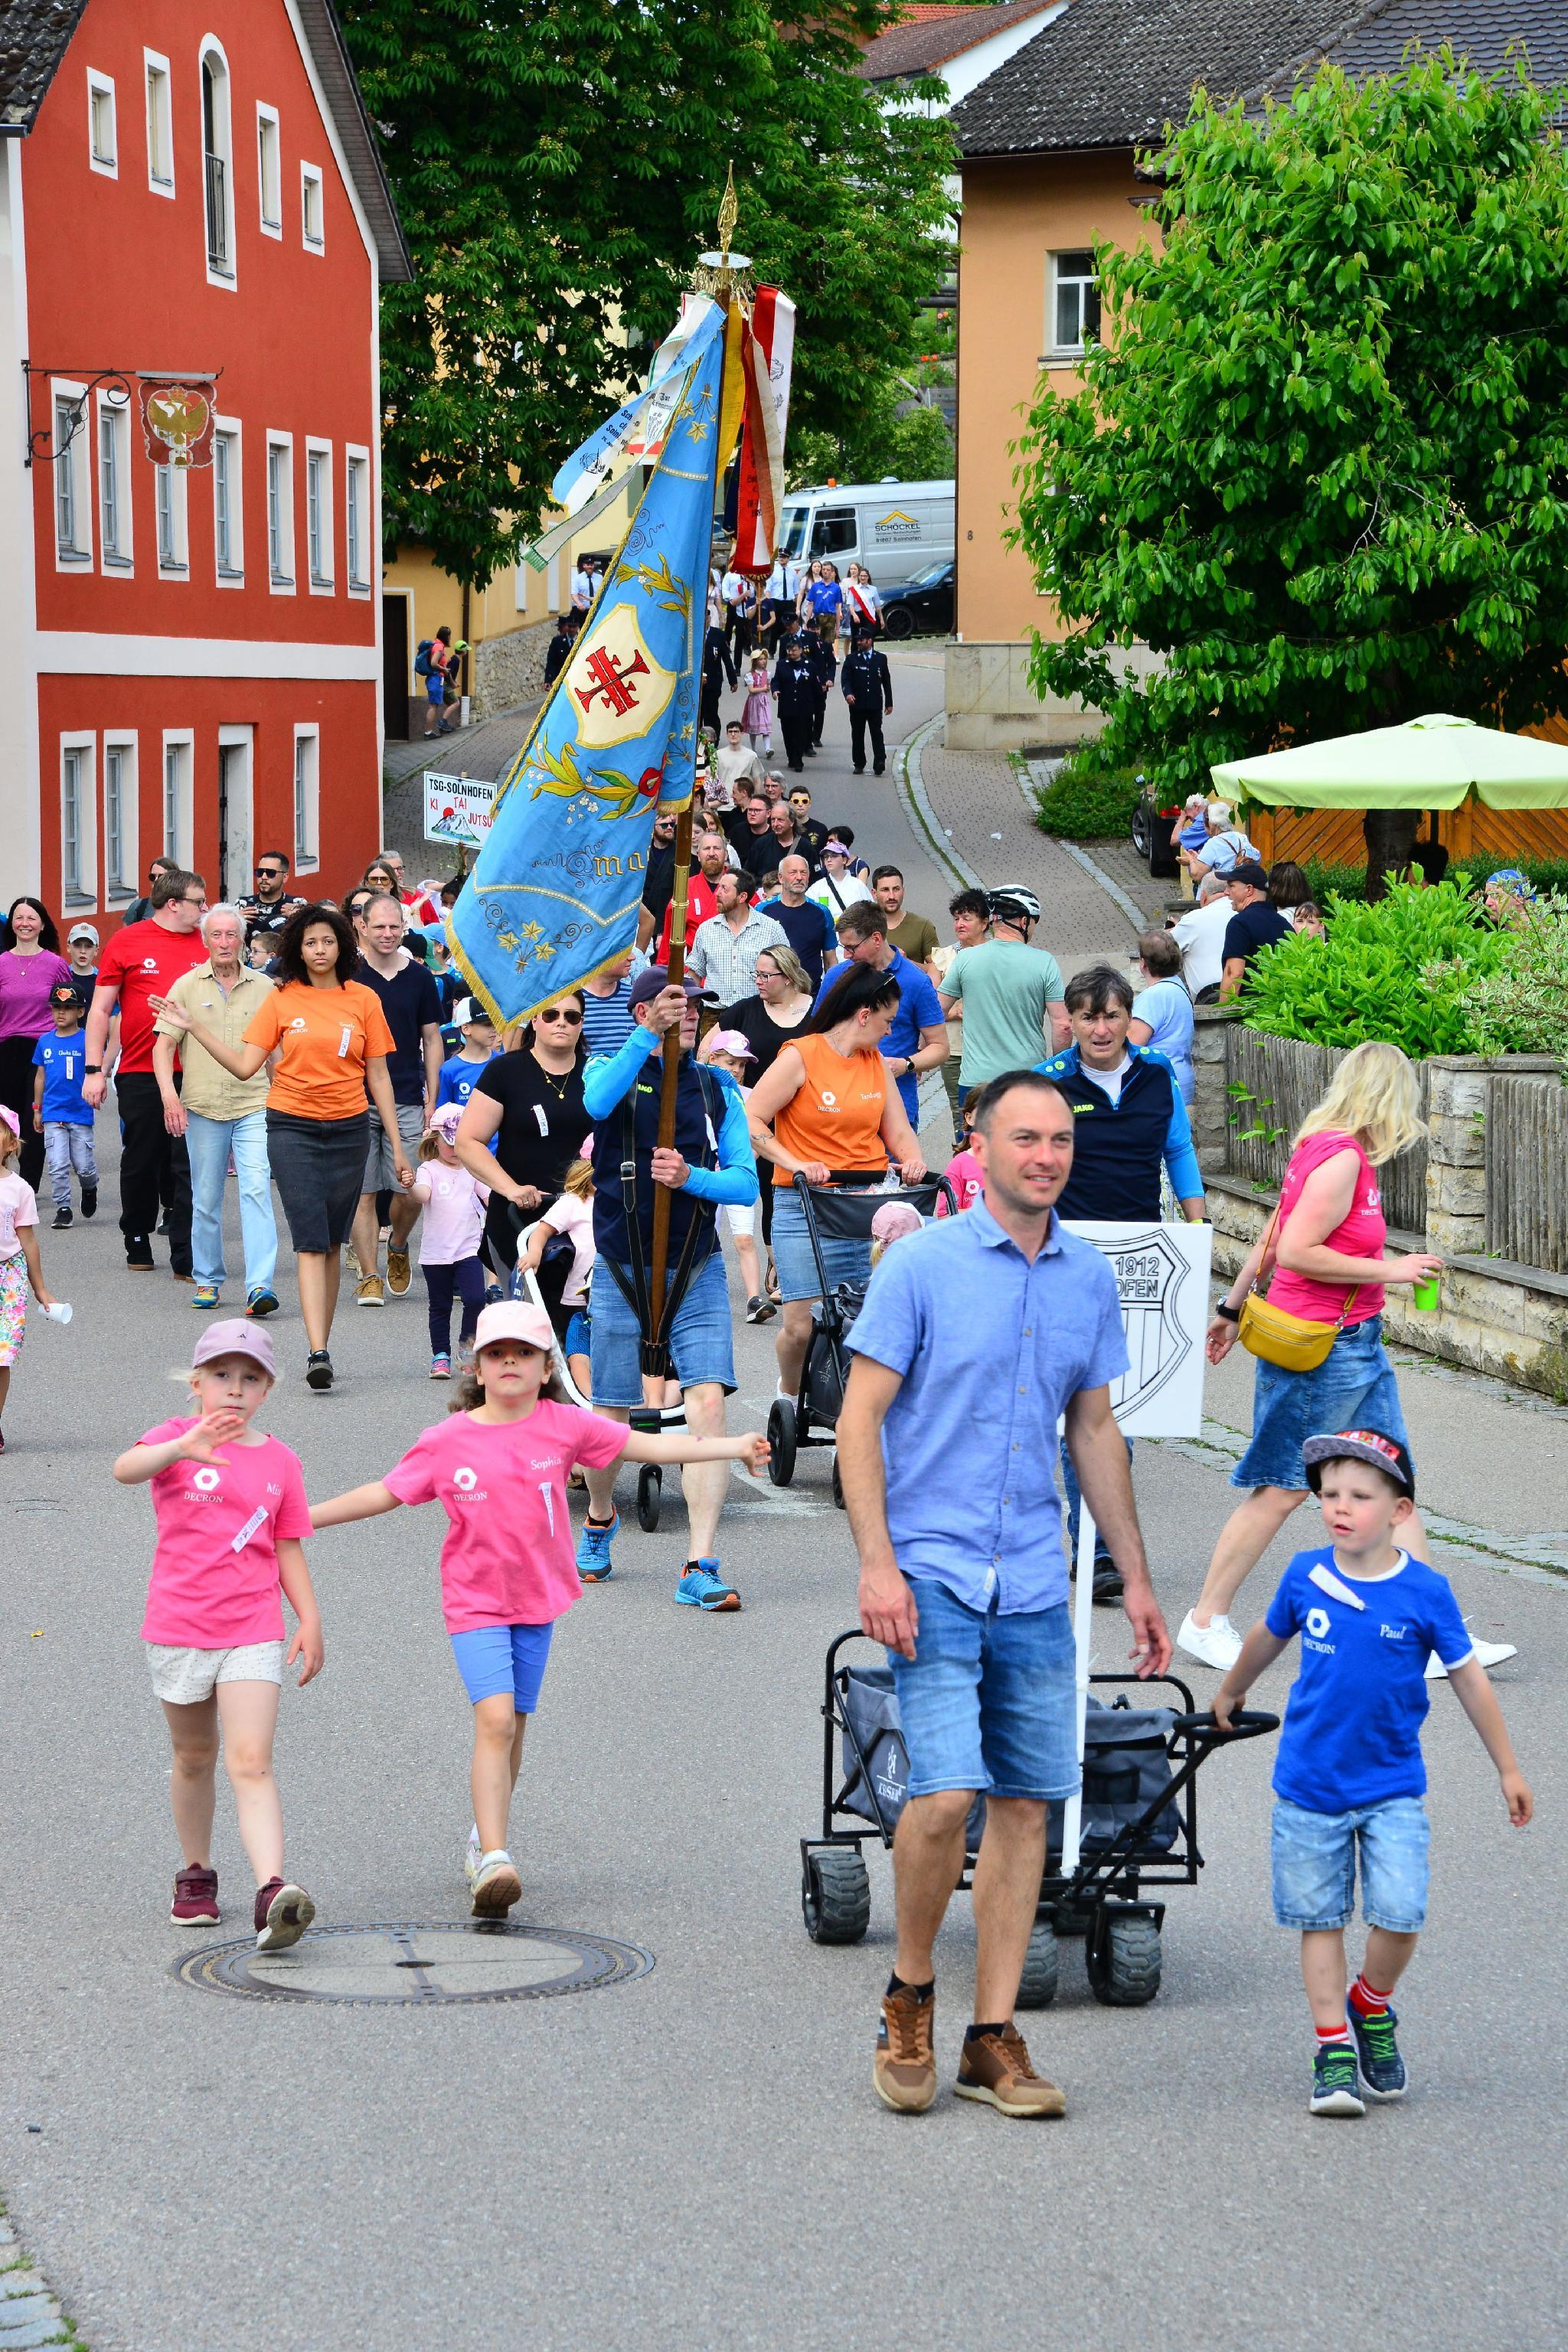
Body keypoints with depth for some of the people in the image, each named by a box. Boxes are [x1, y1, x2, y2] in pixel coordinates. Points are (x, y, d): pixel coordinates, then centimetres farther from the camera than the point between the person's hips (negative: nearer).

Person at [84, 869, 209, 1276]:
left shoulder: (206, 944, 7)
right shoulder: (127, 941, 1)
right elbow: (100, 1009, 4)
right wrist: (94, 1070, -1)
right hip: (140, 1074, -1)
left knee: (190, 1166, -3)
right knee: (140, 1161, 11)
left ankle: (186, 1258, -2)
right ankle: (138, 1243, 28)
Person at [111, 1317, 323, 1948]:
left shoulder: (280, 1462, 5)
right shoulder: (176, 1436, -3)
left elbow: (289, 1550, 12)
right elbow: (126, 1468, -25)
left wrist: (309, 1620, 2)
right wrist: (183, 1447, -44)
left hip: (252, 1632, 0)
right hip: (178, 1629, 0)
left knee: (251, 1763, -13)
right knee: (194, 1759, 16)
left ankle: (272, 1894, -25)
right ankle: (195, 1875, 36)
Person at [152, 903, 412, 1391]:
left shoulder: (363, 1000, 4)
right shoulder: (281, 999, 1)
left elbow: (378, 1078, 8)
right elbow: (245, 1065, -1)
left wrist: (397, 1148, 7)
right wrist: (194, 1028, -8)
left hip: (348, 1129, 2)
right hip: (292, 1127, -2)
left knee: (332, 1243, 7)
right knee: (310, 1241, -11)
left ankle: (321, 1347, 15)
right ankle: (318, 1354, -18)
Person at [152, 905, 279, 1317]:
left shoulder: (263, 987, 7)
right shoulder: (187, 986, 3)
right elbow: (164, 1044, 0)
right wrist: (170, 1096, -13)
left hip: (254, 1106, -1)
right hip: (202, 1108, 1)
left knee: (257, 1190, -14)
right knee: (206, 1199, 8)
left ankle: (260, 1286, -20)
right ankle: (207, 1279, 23)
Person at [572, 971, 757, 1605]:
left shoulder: (716, 1089, 8)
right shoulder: (611, 1071, 1)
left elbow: (746, 1180, 3)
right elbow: (597, 1103, -25)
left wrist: (691, 1177, -17)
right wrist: (650, 1034, -37)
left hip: (697, 1268, 1)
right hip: (621, 1269, -1)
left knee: (707, 1403, -14)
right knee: (610, 1414, 8)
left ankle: (699, 1567, -14)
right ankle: (599, 1521, 39)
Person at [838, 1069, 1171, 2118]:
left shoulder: (1090, 1277, 9)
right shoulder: (922, 1264, -6)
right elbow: (859, 1421, -6)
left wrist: (1135, 1578, 17)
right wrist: (878, 1563, -16)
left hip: (1036, 1585, 5)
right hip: (933, 1572, -5)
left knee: (1025, 1804, 4)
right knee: (945, 1794, -15)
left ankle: (995, 2035, 12)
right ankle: (911, 1994, 9)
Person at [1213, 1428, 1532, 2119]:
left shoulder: (1425, 1591, -9)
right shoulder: (1305, 1576, -5)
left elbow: (1468, 1678, 2)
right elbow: (1268, 1637, 17)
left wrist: (1508, 1769, 8)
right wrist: (1230, 1692, 33)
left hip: (1391, 1788, -1)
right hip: (1309, 1783, 2)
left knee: (1400, 1914, -12)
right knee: (1319, 1918, 5)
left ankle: (1371, 2006, 16)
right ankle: (1334, 2046, 14)